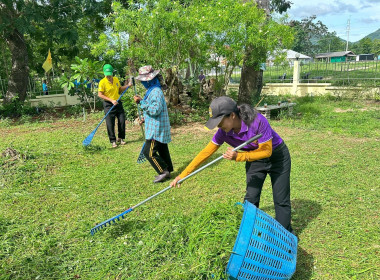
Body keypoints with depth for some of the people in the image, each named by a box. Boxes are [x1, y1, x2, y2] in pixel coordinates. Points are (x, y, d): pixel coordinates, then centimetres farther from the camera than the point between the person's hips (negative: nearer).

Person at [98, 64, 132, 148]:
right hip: (108, 105, -5)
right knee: (110, 124, -2)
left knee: (122, 121, 6)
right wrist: (111, 100, -21)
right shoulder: (102, 82, -13)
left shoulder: (116, 79, 4)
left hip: (118, 103, 5)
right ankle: (113, 141, 10)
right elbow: (100, 94, -15)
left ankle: (120, 138, 23)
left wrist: (127, 85, 2)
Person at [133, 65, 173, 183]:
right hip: (157, 128, 10)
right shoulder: (152, 90, 15)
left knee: (149, 152, -8)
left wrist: (141, 102, -22)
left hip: (156, 128, -10)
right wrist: (146, 118, 18)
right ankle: (167, 171, 25)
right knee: (162, 150, 16)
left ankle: (163, 171, 1)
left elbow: (155, 110, -26)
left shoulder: (156, 92, -19)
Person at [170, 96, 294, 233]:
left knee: (281, 201, 3)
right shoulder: (224, 132, -20)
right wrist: (183, 175, -13)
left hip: (277, 156, -4)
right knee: (251, 199, 3)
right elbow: (206, 152, -13)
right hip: (254, 160, 4)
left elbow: (266, 151, -27)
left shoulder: (258, 121, -35)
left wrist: (238, 156, -36)